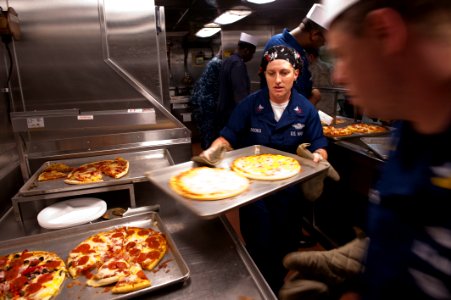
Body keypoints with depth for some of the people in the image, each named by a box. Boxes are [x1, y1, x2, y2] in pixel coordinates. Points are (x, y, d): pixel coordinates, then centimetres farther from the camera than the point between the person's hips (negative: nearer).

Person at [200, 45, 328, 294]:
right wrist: (212, 150, -30)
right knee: (259, 247, 3)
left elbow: (319, 146, -6)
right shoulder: (249, 105, -10)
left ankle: (278, 289, 45)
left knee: (286, 245, 16)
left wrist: (318, 156, -29)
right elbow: (228, 138, -10)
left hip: (289, 188, 2)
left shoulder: (306, 110, -6)